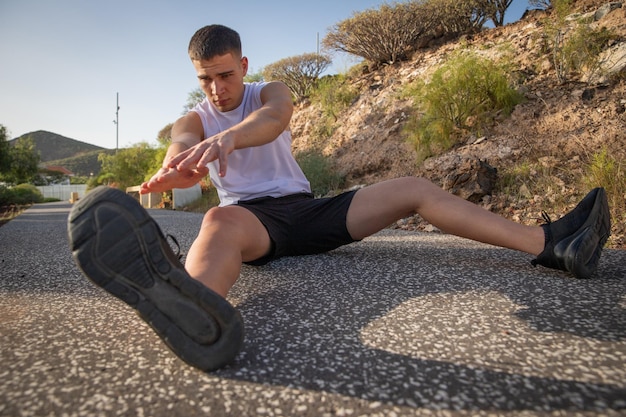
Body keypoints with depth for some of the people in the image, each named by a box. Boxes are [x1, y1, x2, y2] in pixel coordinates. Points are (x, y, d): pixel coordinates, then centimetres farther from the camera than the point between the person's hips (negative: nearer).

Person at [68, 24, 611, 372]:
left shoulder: (271, 92, 9)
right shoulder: (193, 121, 10)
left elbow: (274, 118, -18)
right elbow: (180, 148, -16)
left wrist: (226, 138, -41)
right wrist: (181, 165, -42)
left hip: (307, 211, 2)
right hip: (254, 219, -1)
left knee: (414, 188, -11)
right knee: (220, 222, -39)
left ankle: (550, 245, -17)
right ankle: (192, 312, -73)